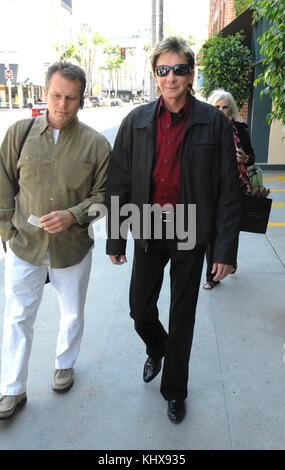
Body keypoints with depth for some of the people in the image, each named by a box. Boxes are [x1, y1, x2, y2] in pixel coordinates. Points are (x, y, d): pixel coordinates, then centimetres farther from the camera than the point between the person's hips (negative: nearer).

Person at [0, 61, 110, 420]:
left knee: (72, 313, 17)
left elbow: (105, 194, -2)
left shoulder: (95, 144, -7)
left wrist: (73, 215, -18)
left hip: (72, 246, 0)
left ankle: (65, 365, 45)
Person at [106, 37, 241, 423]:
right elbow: (118, 184, 3)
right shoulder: (136, 122, 0)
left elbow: (228, 189, -5)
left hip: (190, 237, -2)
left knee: (182, 318, 10)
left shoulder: (214, 123, -6)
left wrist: (225, 248, -8)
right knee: (140, 309, 11)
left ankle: (175, 390, 34)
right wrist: (115, 239, 3)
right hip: (148, 233, 2)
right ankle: (156, 349, 48)